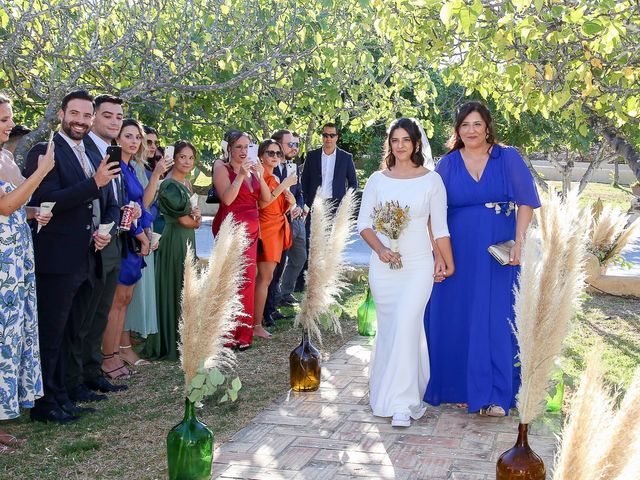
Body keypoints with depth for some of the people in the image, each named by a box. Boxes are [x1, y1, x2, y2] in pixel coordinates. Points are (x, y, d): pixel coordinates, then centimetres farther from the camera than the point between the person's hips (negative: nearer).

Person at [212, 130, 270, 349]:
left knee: (248, 279, 7)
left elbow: (266, 198, 7)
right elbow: (227, 199, -15)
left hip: (250, 230, 6)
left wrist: (259, 175, -6)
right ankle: (229, 334, -1)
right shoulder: (222, 168, -3)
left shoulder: (251, 169, 14)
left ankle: (243, 333, 17)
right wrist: (241, 175, -18)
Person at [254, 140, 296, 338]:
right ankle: (257, 325, -8)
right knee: (265, 277, -10)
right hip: (265, 228, -9)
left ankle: (256, 319, 11)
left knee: (265, 276, 8)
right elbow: (261, 203, -21)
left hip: (277, 229, 9)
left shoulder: (275, 179, 19)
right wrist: (284, 186, -18)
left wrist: (290, 201, 1)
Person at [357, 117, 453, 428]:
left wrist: (448, 263, 3)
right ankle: (405, 396, 25)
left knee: (406, 325, -15)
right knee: (389, 328, 8)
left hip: (418, 266, -2)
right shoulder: (377, 180, 4)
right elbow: (363, 223, 5)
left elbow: (440, 227, 4)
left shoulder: (432, 180, 0)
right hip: (383, 266, 3)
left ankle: (401, 403, -10)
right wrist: (380, 249, -11)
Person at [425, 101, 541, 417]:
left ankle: (494, 394, 3)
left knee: (496, 319, -2)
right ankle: (458, 387, 19)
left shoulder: (508, 159, 2)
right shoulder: (447, 165, 5)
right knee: (455, 318, 5)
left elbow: (525, 201, -1)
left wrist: (519, 242, -12)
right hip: (457, 254, 2)